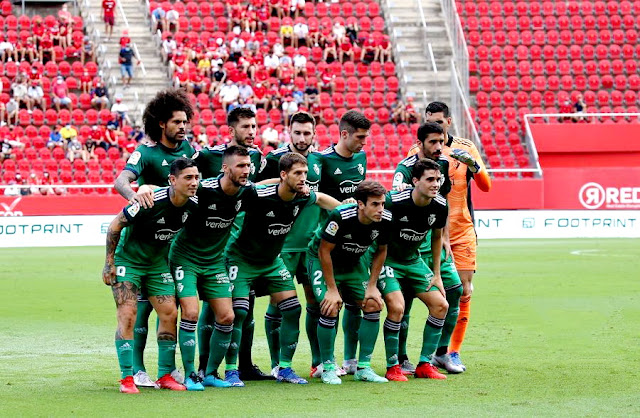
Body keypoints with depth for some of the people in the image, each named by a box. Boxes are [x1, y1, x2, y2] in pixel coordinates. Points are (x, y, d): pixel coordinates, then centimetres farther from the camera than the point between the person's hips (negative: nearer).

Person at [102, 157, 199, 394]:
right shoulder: (151, 202, -29)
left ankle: (165, 375, 9)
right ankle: (127, 378, -7)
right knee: (127, 317, -12)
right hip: (128, 260, -6)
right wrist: (109, 262, -16)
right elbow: (115, 225, -18)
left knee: (169, 314, -1)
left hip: (158, 263, 6)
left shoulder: (193, 205, -11)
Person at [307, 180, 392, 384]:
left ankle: (363, 368, 5)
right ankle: (328, 368, -4)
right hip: (322, 259, -5)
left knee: (373, 305, -6)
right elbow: (325, 251, -24)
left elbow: (381, 251, -1)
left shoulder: (385, 220, -20)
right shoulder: (339, 217, -34)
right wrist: (332, 289, -22)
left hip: (354, 263, 5)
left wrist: (372, 286, -5)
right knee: (331, 308, -20)